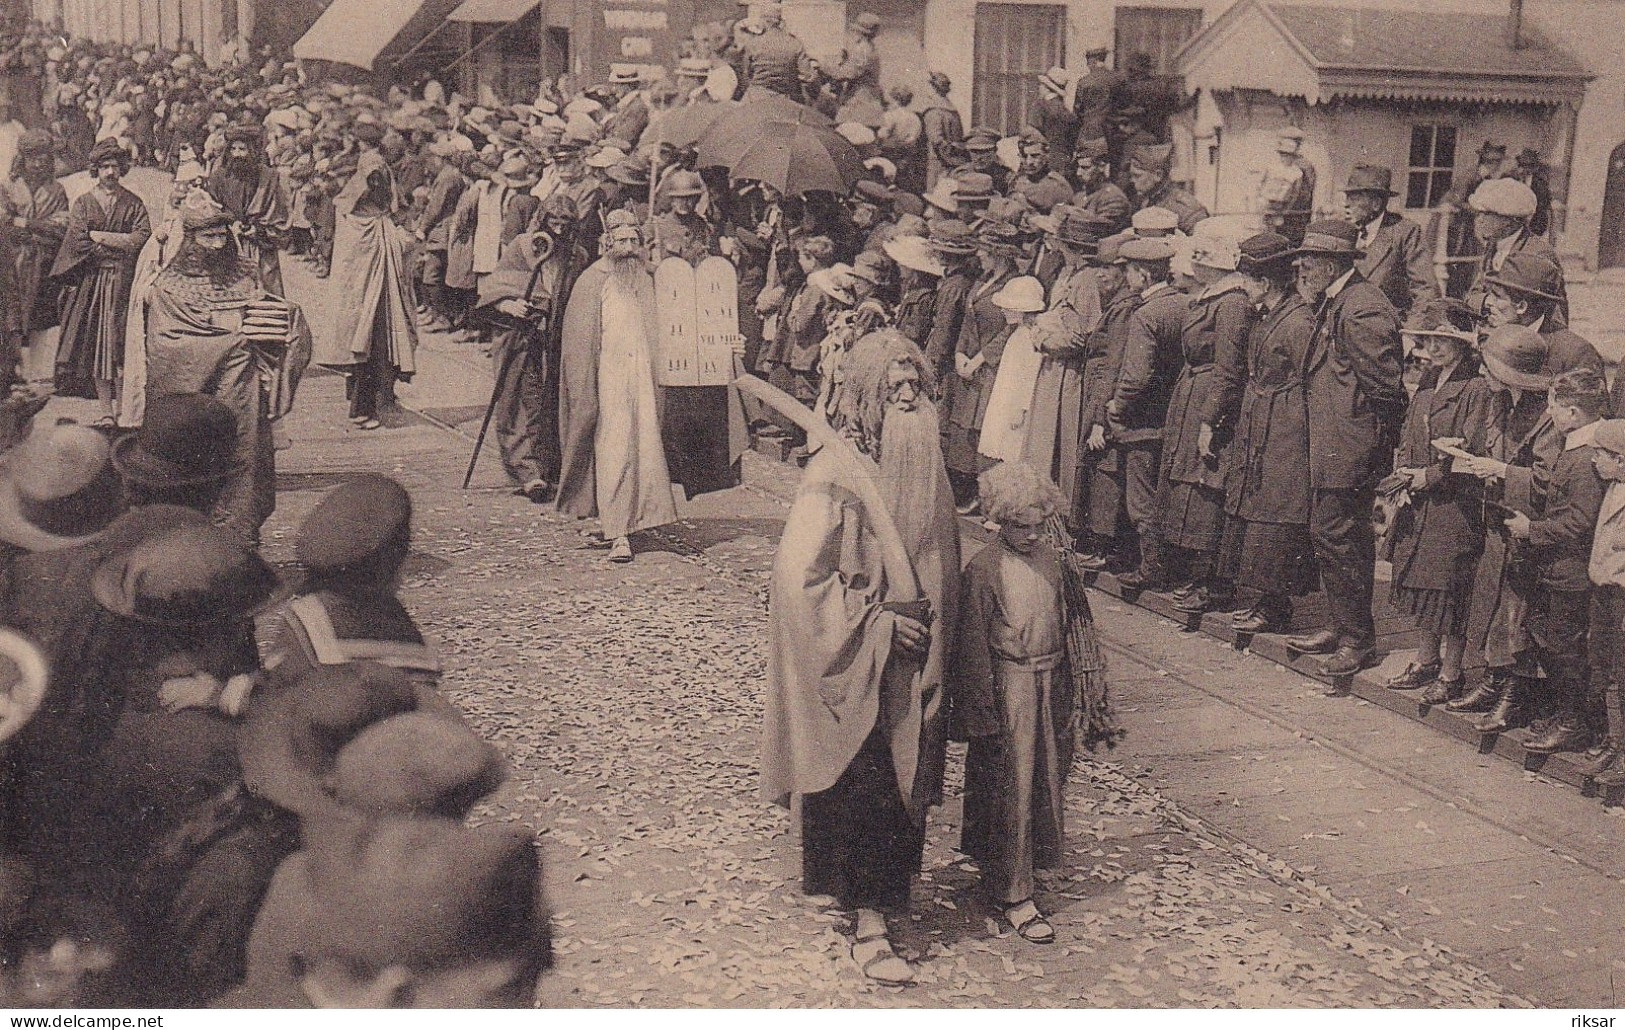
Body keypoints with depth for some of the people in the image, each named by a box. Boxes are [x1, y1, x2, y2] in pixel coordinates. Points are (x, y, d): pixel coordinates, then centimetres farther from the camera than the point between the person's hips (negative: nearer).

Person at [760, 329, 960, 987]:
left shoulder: (924, 465, 4)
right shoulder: (834, 474, -17)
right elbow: (799, 575, -18)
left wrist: (935, 647, 13)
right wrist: (878, 621, -17)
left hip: (910, 663, 7)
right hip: (855, 665, -7)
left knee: (903, 783, 13)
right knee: (863, 785, -3)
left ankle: (873, 896, 31)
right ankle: (868, 925, 6)